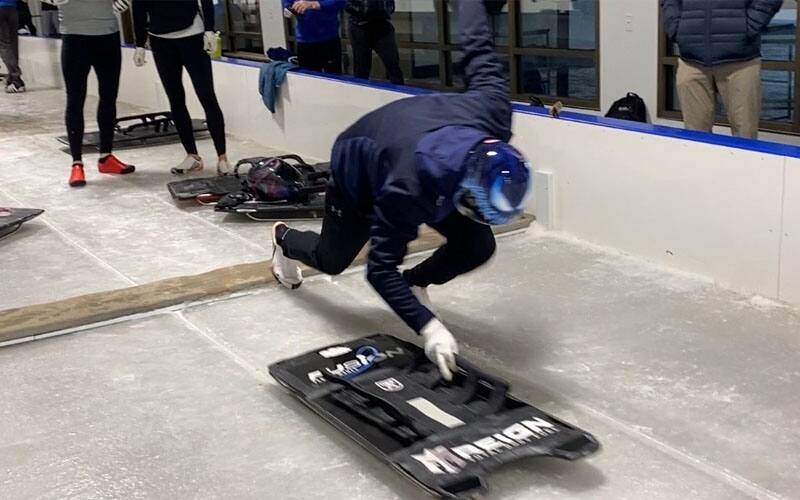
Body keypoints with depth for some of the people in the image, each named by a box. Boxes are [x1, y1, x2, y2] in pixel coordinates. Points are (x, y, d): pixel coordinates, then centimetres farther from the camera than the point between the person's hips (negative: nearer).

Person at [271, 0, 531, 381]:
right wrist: (428, 326, -49)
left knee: (477, 246, -14)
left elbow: (479, 51, -17)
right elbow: (380, 269, -39)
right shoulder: (408, 189, -48)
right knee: (331, 260, 19)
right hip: (357, 175, -4)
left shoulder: (492, 114, -35)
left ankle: (416, 283, 13)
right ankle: (284, 239, 52)